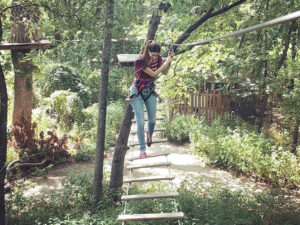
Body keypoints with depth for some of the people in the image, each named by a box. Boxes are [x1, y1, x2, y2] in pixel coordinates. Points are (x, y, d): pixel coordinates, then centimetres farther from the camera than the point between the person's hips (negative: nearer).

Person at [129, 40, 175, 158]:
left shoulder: (157, 59, -8)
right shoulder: (139, 61, -25)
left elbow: (165, 72, 1)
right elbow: (154, 74, -27)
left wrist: (169, 60, -14)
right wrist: (166, 62, -26)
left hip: (150, 92, 5)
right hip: (137, 92, -4)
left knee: (152, 120, 9)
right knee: (141, 122, -9)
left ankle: (149, 135, 43)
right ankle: (142, 150, 0)